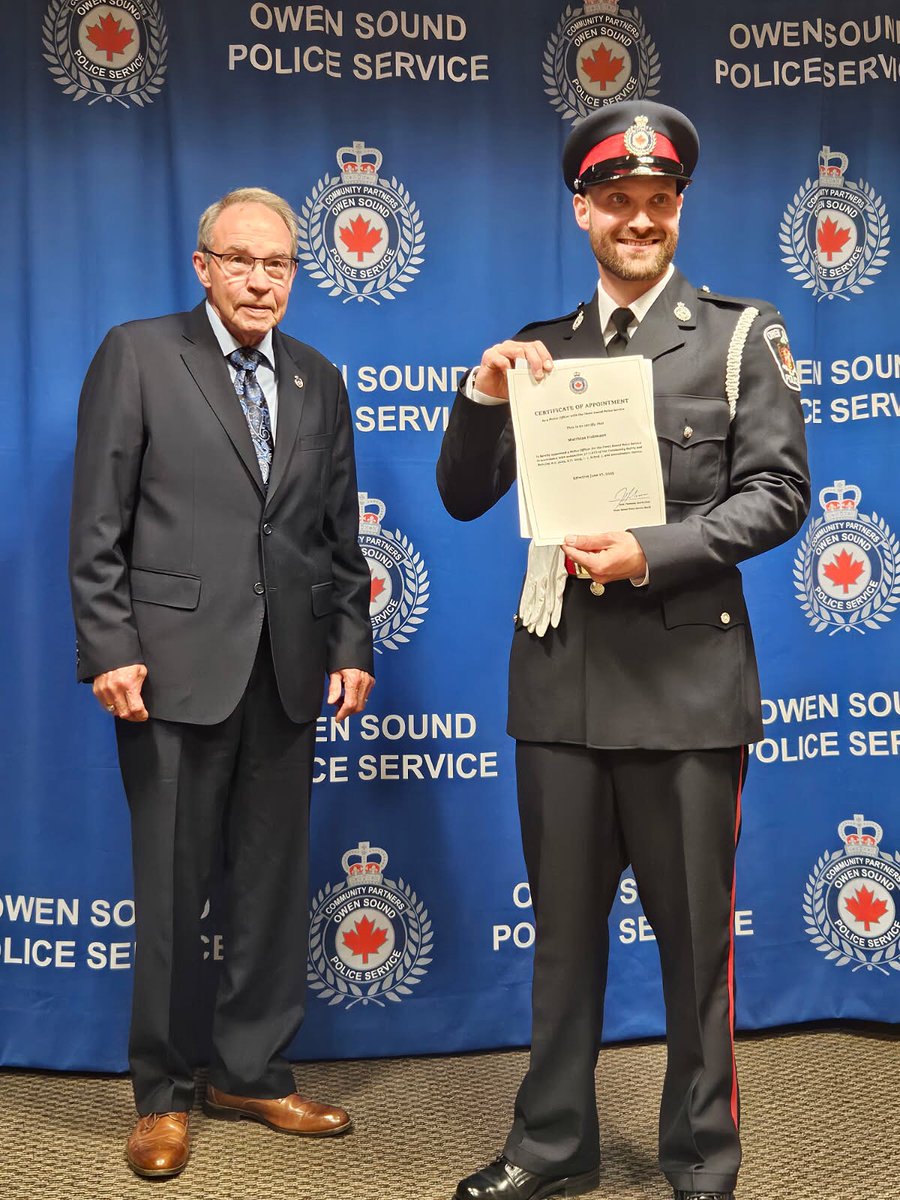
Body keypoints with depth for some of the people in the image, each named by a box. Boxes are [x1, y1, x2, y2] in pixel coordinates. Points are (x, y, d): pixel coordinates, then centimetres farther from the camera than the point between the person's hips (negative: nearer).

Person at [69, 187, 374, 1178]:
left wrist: (352, 647, 6)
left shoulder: (319, 382, 14)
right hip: (175, 666, -4)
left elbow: (340, 534, 14)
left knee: (274, 884, 11)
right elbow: (97, 527, -4)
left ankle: (250, 1074, 27)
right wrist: (110, 648, -10)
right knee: (172, 890, 5)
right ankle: (161, 1094, 22)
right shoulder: (137, 355, 1)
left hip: (286, 671, 4)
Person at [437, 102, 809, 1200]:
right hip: (561, 676, 3)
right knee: (563, 928, 14)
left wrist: (652, 553, -17)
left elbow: (777, 492, -4)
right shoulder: (540, 352, 12)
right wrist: (484, 393, -7)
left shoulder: (740, 334, 4)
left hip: (684, 676, -3)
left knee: (695, 933, 8)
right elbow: (465, 499, 10)